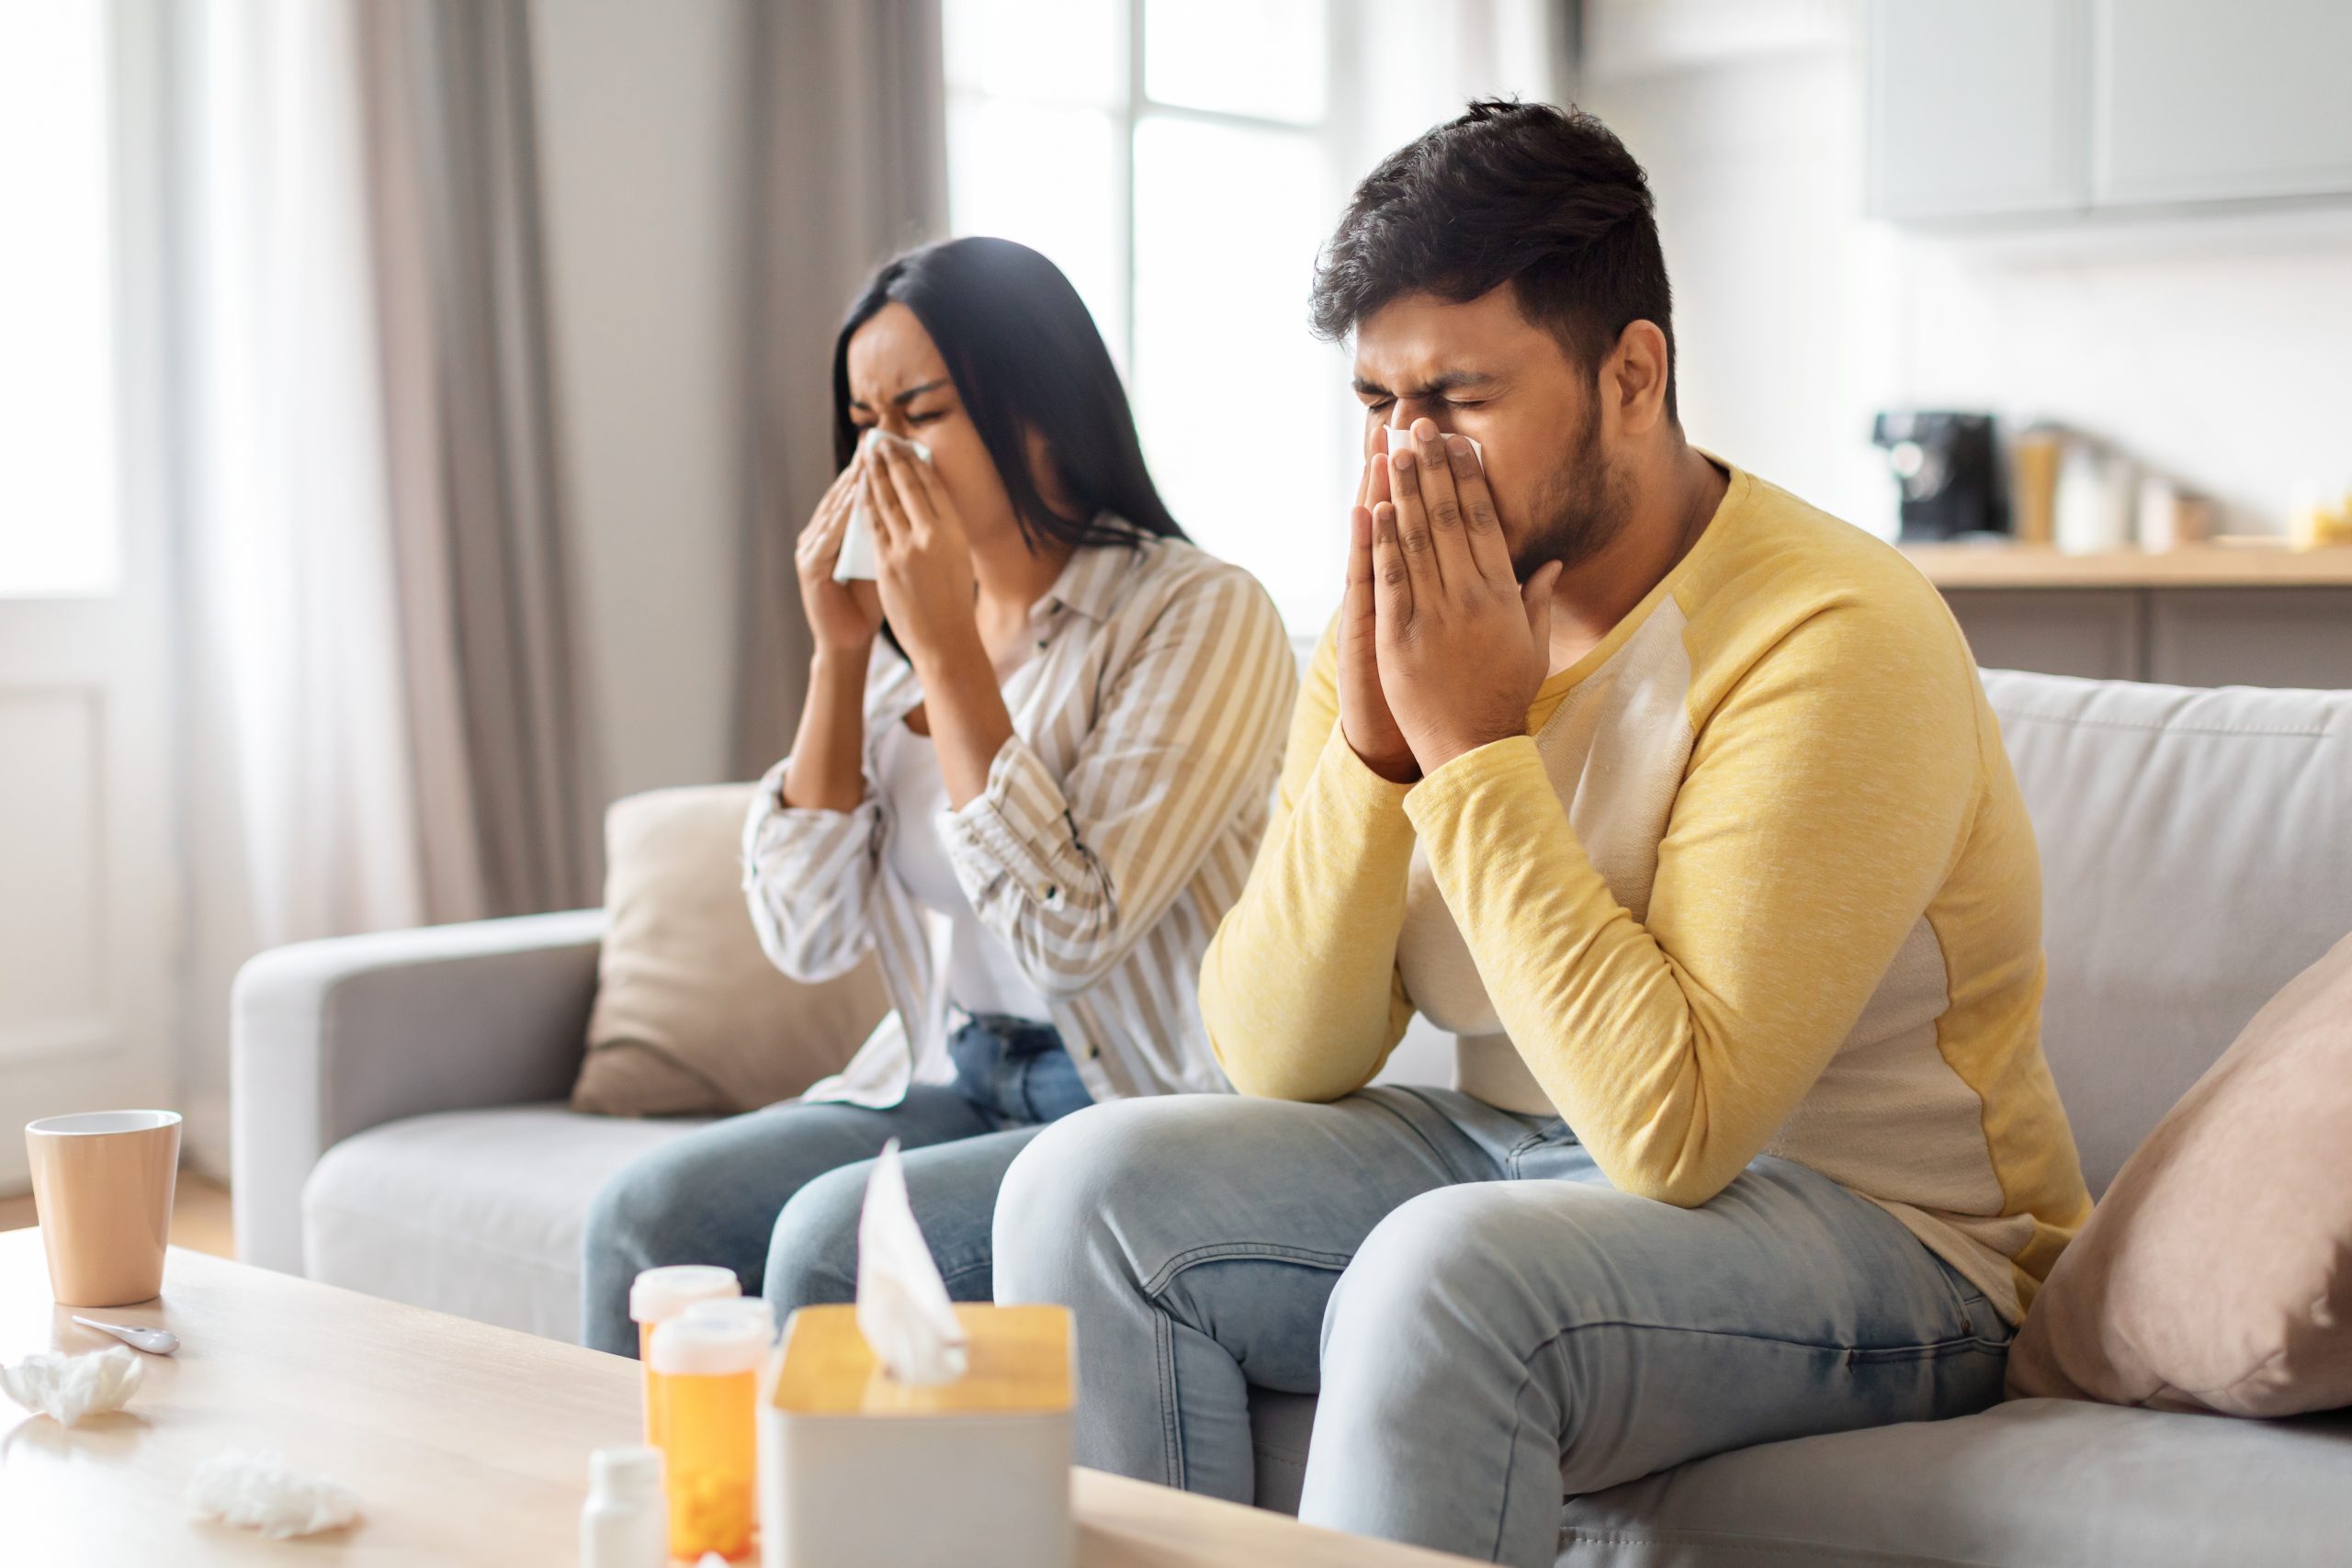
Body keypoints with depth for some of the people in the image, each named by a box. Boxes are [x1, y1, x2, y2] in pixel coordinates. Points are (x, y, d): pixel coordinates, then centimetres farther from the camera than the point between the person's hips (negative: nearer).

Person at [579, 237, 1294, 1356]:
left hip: (1141, 1107, -6)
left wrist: (949, 647, -18)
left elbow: (1068, 939, -21)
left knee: (835, 1237, -27)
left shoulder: (1202, 617, -12)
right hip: (947, 1085, 6)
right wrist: (840, 652, -4)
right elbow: (806, 939, 3)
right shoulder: (896, 631, 8)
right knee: (647, 1212, -13)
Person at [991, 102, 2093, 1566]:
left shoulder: (1834, 638, -21)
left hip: (1874, 1226, -6)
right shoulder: (1410, 616, 0)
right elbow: (1284, 1064, -3)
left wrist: (1478, 743, -24)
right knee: (1095, 1184, -10)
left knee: (1442, 1273, -34)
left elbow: (1673, 1126, -29)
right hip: (1520, 1160, 7)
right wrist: (1370, 738, -17)